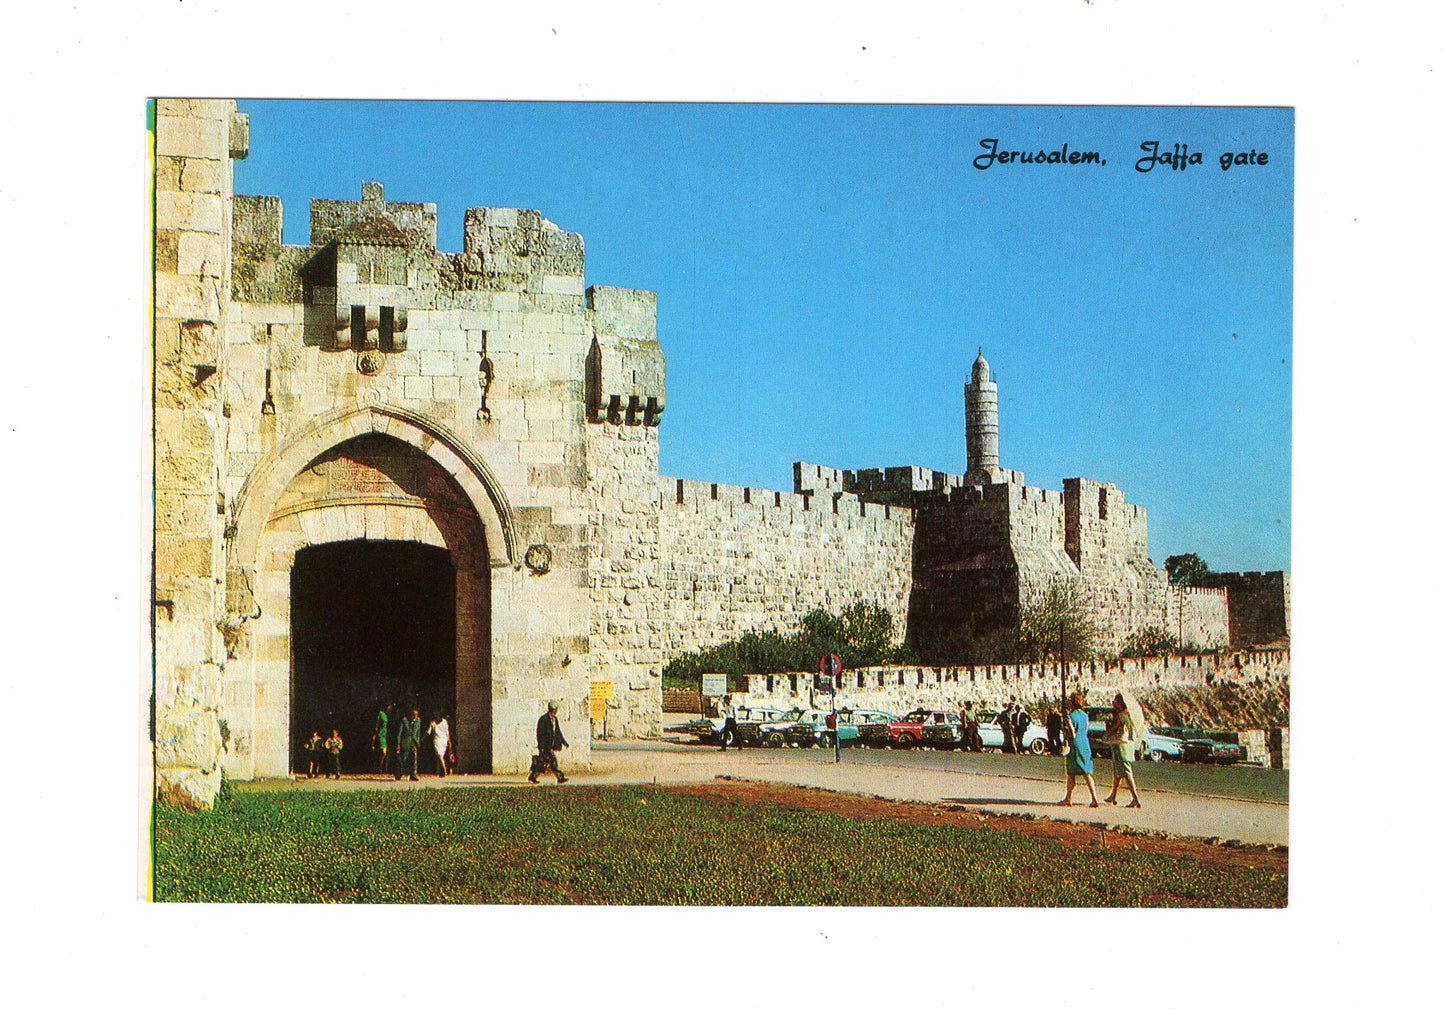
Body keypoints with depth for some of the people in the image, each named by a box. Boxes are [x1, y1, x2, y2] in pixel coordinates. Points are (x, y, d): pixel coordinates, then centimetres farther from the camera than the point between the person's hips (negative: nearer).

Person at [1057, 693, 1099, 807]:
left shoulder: (1071, 717, -13)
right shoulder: (1085, 715, 8)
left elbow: (1073, 735, -16)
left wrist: (1064, 732, 3)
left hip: (1074, 747, -6)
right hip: (1085, 745, 6)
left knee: (1071, 774, 5)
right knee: (1087, 773, 3)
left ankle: (1068, 799, 13)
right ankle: (1094, 799, -7)